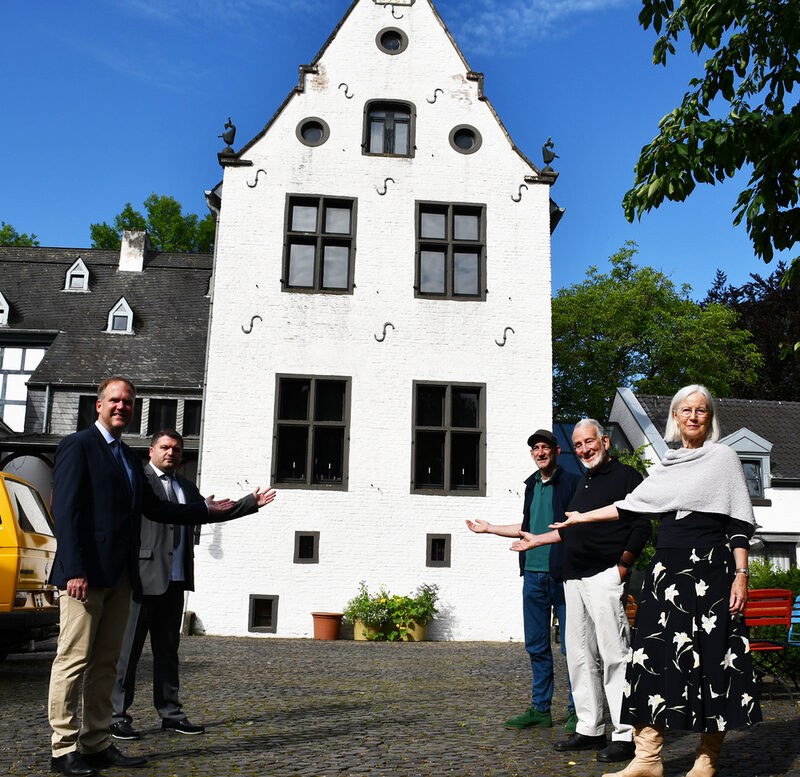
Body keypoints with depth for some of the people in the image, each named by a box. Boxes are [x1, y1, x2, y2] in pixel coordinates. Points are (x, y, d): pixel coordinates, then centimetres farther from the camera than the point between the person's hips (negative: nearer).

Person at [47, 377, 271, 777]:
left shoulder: (128, 456, 20)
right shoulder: (78, 445, -5)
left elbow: (154, 507, 23)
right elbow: (66, 511, -12)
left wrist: (206, 510, 24)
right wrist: (74, 571, -19)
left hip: (119, 577, 8)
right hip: (86, 574, -8)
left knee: (105, 661, 11)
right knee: (73, 660, -3)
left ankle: (96, 744, 19)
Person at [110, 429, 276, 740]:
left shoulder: (186, 486, 20)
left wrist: (252, 502, 27)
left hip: (175, 580, 7)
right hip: (143, 577, -7)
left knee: (168, 648, 13)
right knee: (128, 647, -1)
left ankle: (170, 713, 21)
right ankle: (117, 715, 8)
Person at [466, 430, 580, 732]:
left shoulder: (572, 481, -2)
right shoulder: (532, 485, 18)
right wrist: (489, 528, 32)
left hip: (562, 573, -6)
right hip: (533, 573, 6)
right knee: (536, 645, 10)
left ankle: (578, 710, 9)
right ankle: (540, 709, 19)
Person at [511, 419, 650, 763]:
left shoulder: (626, 476, -2)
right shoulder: (584, 481, 21)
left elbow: (642, 528, -8)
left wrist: (621, 569, -14)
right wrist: (537, 540, 34)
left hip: (605, 577, -8)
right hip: (574, 579, 8)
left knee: (613, 654, -9)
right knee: (580, 655, 10)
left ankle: (626, 735, -2)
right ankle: (590, 729, 18)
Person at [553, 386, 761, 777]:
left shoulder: (723, 457, 1)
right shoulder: (668, 464, 15)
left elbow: (739, 523, -4)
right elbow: (631, 505, 22)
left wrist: (741, 575, -11)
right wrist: (583, 517, 27)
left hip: (709, 569, -5)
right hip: (667, 569, 5)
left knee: (710, 659, -3)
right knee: (654, 654, 0)